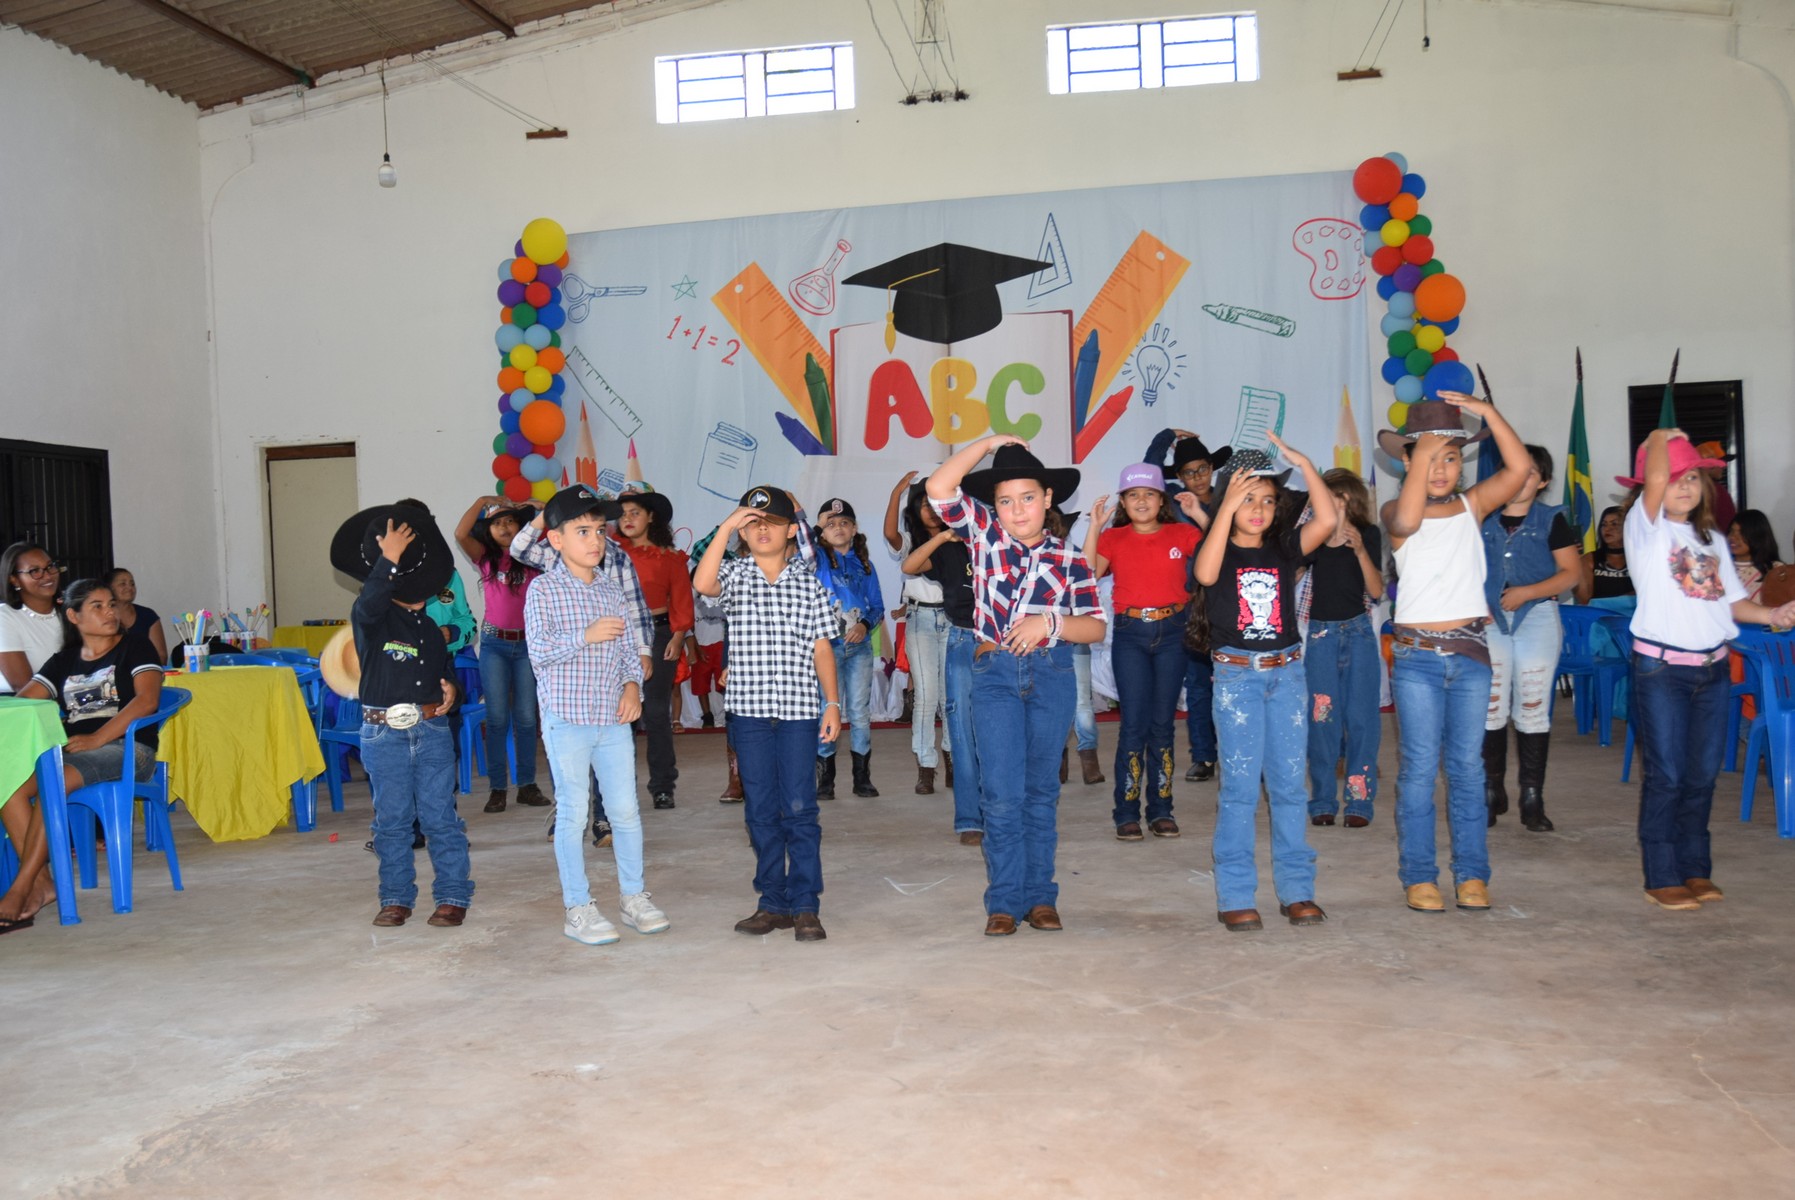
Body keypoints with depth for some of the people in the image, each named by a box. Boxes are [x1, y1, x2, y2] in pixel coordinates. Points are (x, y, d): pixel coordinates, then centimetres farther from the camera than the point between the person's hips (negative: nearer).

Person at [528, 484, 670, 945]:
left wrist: (632, 685, -2)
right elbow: (538, 650, -13)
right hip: (566, 719, -5)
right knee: (573, 813, 2)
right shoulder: (544, 589, -5)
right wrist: (585, 636, -21)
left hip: (614, 718, 5)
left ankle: (633, 895, 23)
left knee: (625, 809, 9)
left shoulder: (611, 589, 11)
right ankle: (578, 908, 12)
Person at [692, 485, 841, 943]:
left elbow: (821, 648, 6)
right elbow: (702, 584, -20)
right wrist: (725, 528, -21)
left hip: (798, 708, -1)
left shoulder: (808, 582, 6)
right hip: (748, 708, 1)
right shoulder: (734, 574, 4)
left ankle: (805, 906, 7)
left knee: (799, 809, -1)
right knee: (760, 810, 8)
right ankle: (773, 903, 18)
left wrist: (833, 703, 1)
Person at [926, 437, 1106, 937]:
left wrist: (1049, 621, -16)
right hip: (995, 675, -1)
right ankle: (1004, 901, 7)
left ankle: (1039, 895, 19)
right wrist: (987, 443, -6)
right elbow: (939, 487, -10)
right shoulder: (985, 534, 3)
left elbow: (1095, 627, 0)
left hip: (1052, 675, 1)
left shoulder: (1069, 558, 3)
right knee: (1003, 794, -2)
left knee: (1041, 790, 10)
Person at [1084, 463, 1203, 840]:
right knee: (1134, 722, -5)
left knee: (1163, 722, 6)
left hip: (1172, 631, 1)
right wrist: (1095, 526, -11)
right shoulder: (1114, 537, 4)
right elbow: (1088, 573, -10)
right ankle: (1127, 813, 2)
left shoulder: (1183, 534, 5)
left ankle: (1161, 810, 15)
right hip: (1129, 632, -1)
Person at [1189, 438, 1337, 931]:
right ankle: (1235, 897, 4)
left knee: (1289, 784, 7)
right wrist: (1226, 507, -24)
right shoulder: (1218, 548, -1)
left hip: (1286, 673, 3)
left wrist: (1303, 464, -11)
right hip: (1236, 674, -3)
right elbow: (1206, 574, -24)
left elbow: (1327, 521, -9)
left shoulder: (1284, 547, 7)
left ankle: (1297, 890, 15)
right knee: (1239, 786, -2)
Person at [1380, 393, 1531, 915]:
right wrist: (1420, 454, -23)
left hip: (1471, 652, 3)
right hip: (1417, 654, -3)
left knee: (1467, 766, 8)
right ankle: (1418, 876, 8)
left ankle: (1472, 873, 16)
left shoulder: (1473, 506, 8)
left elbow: (1519, 467, -6)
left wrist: (1487, 411, -11)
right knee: (1420, 767, -1)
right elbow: (1407, 520, -25)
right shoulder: (1396, 513, 0)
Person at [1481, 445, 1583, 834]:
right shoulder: (1484, 519, 8)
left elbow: (1572, 572, -3)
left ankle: (1532, 800, 7)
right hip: (1490, 620, 2)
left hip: (1537, 617, -2)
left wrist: (1526, 592, -14)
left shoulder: (1551, 520, 3)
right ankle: (1493, 792, 12)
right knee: (1490, 710, 0)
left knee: (1532, 710, 0)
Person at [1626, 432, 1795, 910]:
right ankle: (1661, 879, 4)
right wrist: (1659, 437, -4)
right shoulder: (1647, 526, -4)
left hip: (1713, 668, 6)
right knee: (1665, 775, -3)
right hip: (1662, 667, -6)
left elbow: (1733, 599, 16)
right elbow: (1655, 480, -21)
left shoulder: (1712, 538, 16)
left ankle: (1696, 869, 21)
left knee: (1702, 774, 10)